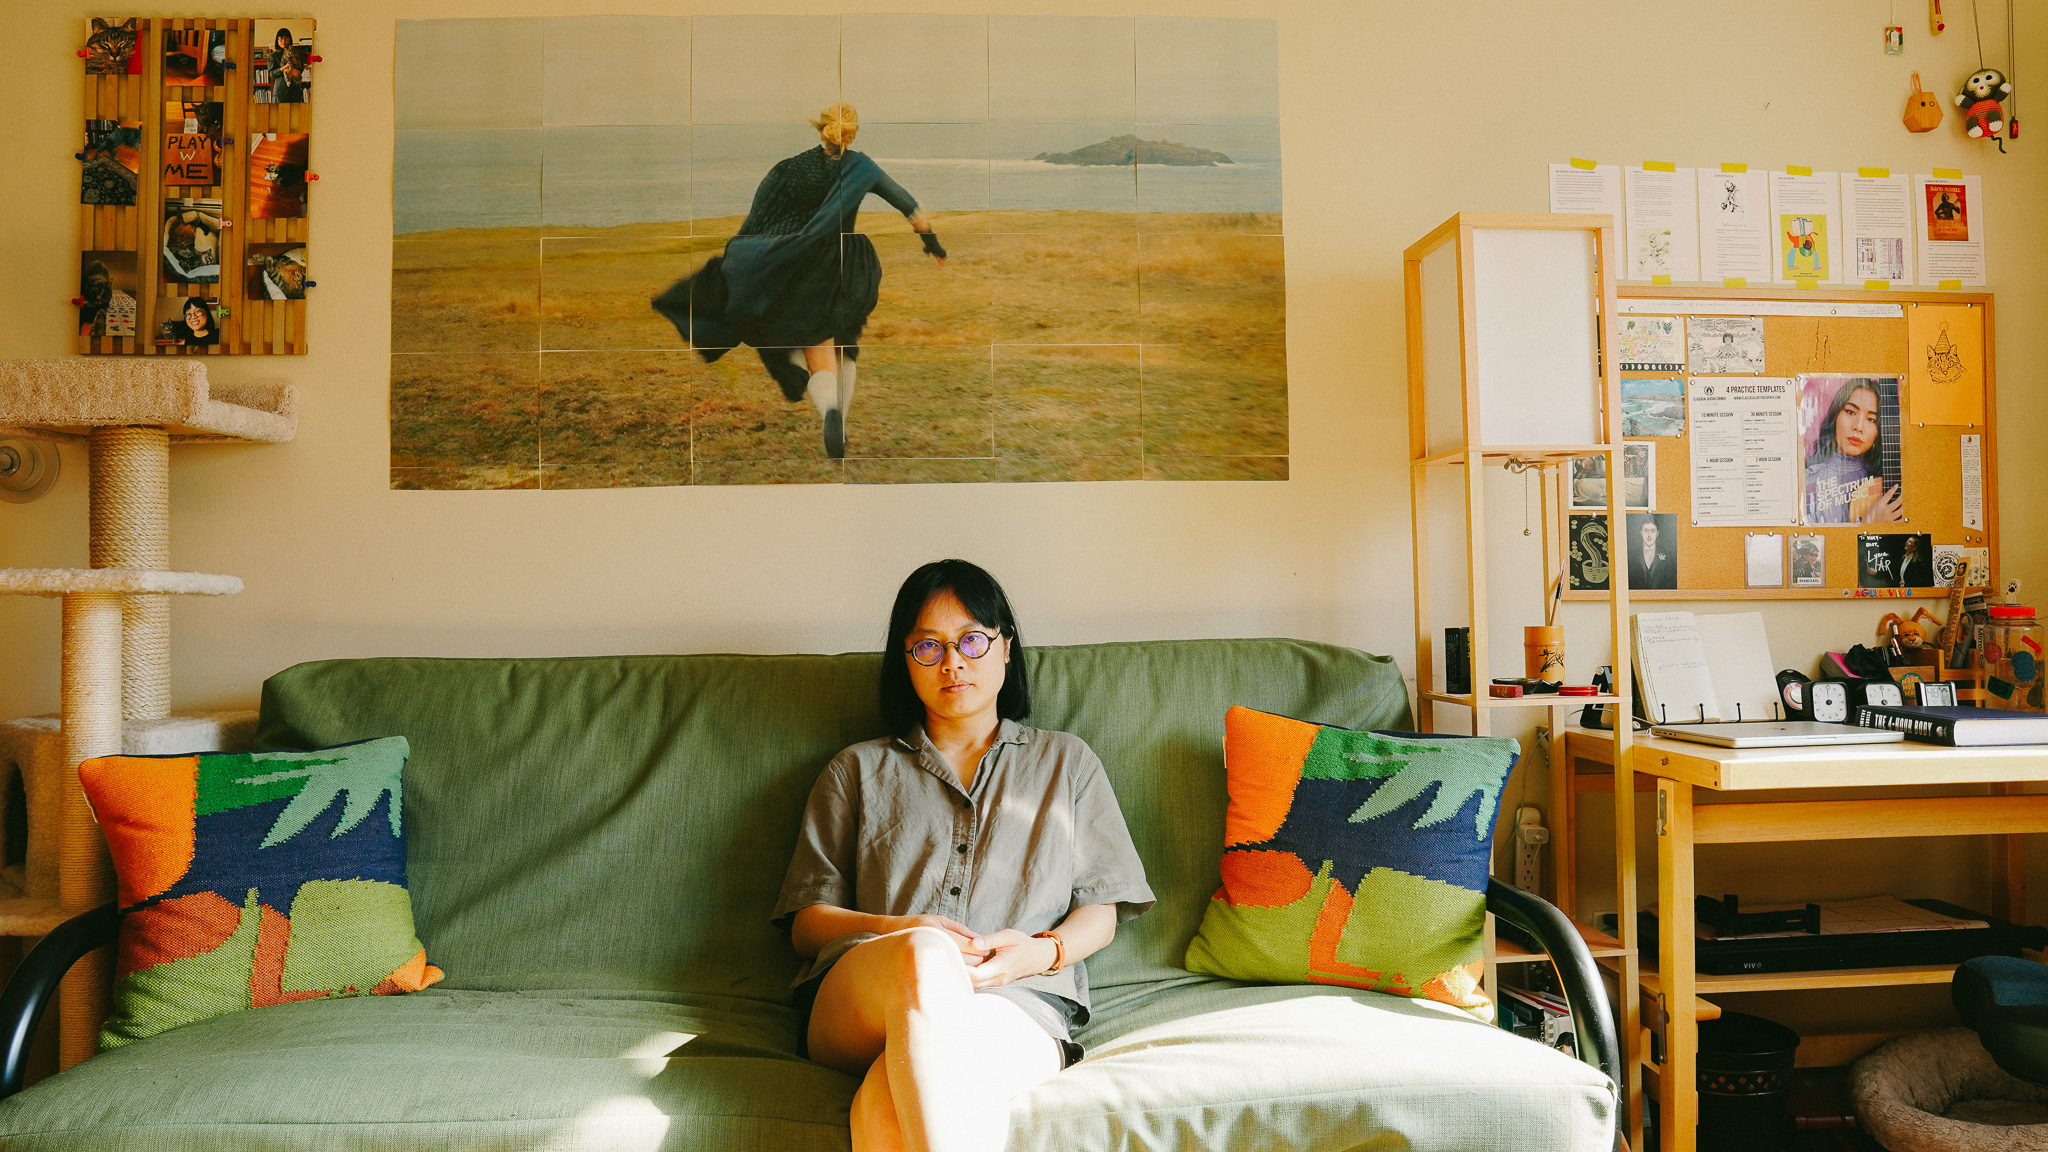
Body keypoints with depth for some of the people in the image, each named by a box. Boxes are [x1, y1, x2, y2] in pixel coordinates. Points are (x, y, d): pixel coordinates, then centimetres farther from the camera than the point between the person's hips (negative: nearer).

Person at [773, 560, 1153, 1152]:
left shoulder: (1067, 762, 25)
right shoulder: (857, 770, 24)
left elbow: (1101, 911, 18)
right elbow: (806, 922, 14)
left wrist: (1043, 951, -6)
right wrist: (900, 931, -8)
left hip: (1019, 1001, -1)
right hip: (857, 1000, 2)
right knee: (926, 956, -40)